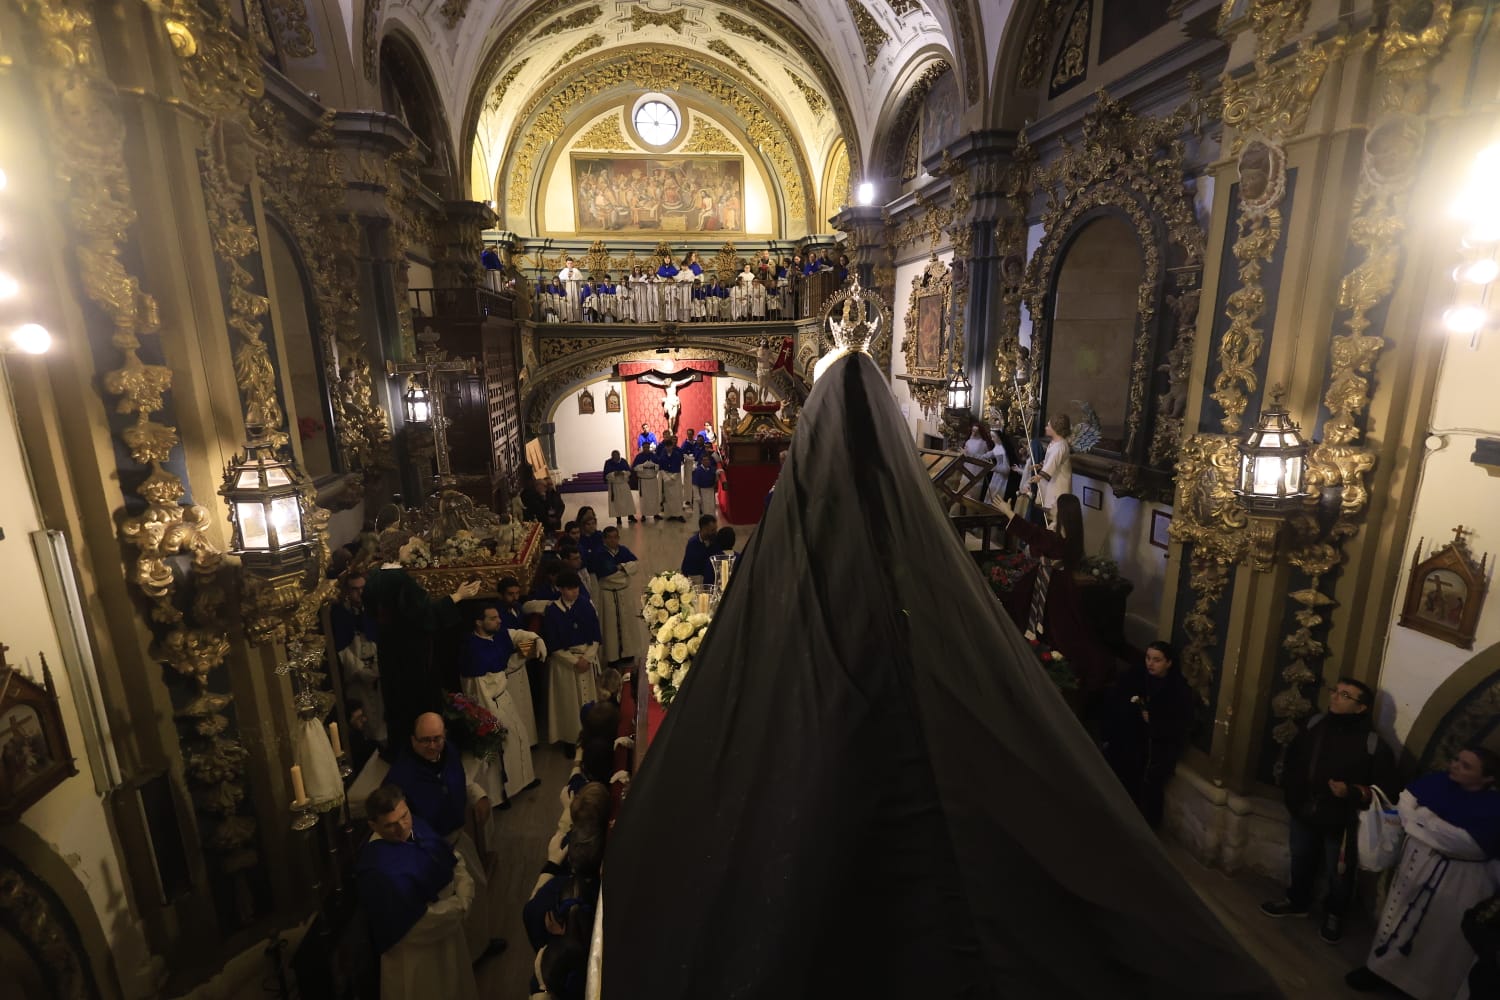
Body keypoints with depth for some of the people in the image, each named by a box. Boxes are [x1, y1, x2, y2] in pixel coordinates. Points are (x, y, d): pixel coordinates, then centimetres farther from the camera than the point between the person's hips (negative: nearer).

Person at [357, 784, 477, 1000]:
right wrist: (458, 905, -18)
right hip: (417, 945, -7)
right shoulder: (376, 868, -33)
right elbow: (417, 921, -27)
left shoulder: (416, 827, -12)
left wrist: (465, 896, -15)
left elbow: (454, 859, -1)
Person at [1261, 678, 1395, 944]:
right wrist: (1290, 792, 5)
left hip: (1341, 822, -4)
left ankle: (1334, 915, 41)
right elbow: (1292, 758, 8)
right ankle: (1297, 901, 45)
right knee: (1301, 862, 23)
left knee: (1338, 874, 15)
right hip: (1304, 813, 4)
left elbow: (1383, 787, -14)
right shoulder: (1314, 724, -5)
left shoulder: (1373, 743, -19)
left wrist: (1352, 793, -29)